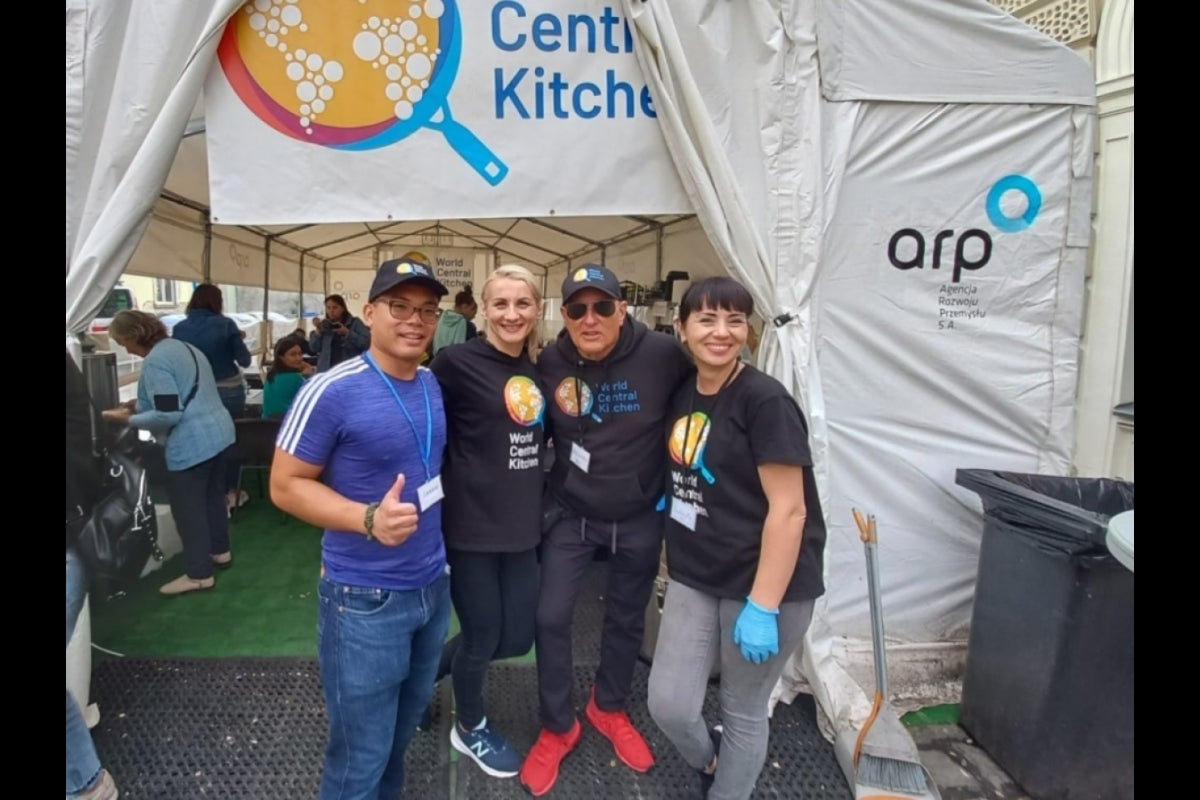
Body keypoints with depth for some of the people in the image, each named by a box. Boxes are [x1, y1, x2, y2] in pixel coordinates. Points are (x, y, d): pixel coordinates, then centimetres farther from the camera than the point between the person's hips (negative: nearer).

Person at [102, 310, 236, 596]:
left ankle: (199, 574, 11)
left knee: (188, 508, 2)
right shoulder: (183, 346, 12)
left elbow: (168, 415, -22)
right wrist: (141, 403, 16)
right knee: (213, 496, 22)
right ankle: (220, 551, 36)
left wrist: (129, 419, -8)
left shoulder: (155, 361, -18)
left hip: (191, 444, -10)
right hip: (217, 432, 10)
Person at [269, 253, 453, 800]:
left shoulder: (434, 386, 2)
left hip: (433, 586, 7)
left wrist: (439, 547, 7)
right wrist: (368, 518, -27)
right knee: (361, 756, 10)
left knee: (404, 726, 26)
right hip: (364, 599, -6)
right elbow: (285, 486, -14)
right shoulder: (332, 391, -18)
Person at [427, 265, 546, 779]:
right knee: (482, 635, 11)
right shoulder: (458, 361, -13)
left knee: (517, 636, 16)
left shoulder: (538, 368, 7)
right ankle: (469, 729, 42)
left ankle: (429, 673, 44)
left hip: (522, 526, 7)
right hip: (471, 524, -6)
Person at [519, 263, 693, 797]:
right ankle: (557, 727, 29)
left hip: (639, 517, 0)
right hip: (571, 512, 1)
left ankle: (609, 709, 46)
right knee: (550, 617, 2)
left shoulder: (662, 354, -20)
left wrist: (674, 480, -6)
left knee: (627, 619, 18)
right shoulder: (550, 364, -12)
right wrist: (545, 486, 1)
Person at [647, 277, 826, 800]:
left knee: (743, 711, 12)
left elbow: (788, 510, -19)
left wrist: (762, 607, -20)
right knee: (667, 705, 8)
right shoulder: (682, 395, 5)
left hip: (763, 582, -6)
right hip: (694, 578, 6)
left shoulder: (765, 400, -17)